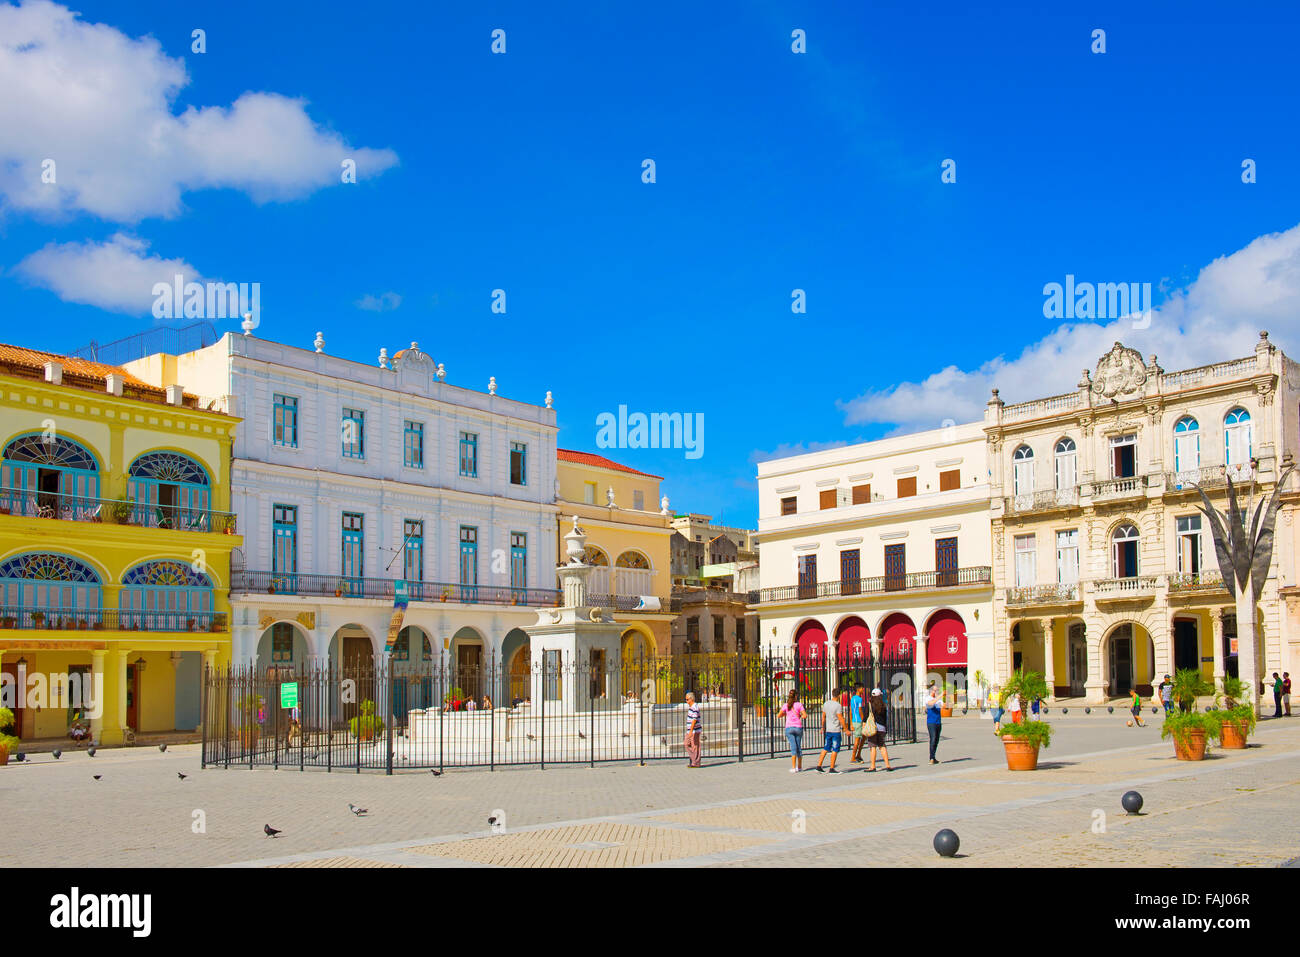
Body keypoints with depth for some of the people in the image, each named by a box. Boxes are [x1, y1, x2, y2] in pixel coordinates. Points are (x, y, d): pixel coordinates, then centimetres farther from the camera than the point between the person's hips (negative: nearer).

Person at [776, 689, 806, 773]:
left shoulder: (785, 705, 2)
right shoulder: (799, 705, -2)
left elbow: (778, 716, 6)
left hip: (789, 728, 0)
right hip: (798, 727, 0)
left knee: (793, 747, -4)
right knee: (799, 747, 14)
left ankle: (793, 767, -17)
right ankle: (799, 767, 24)